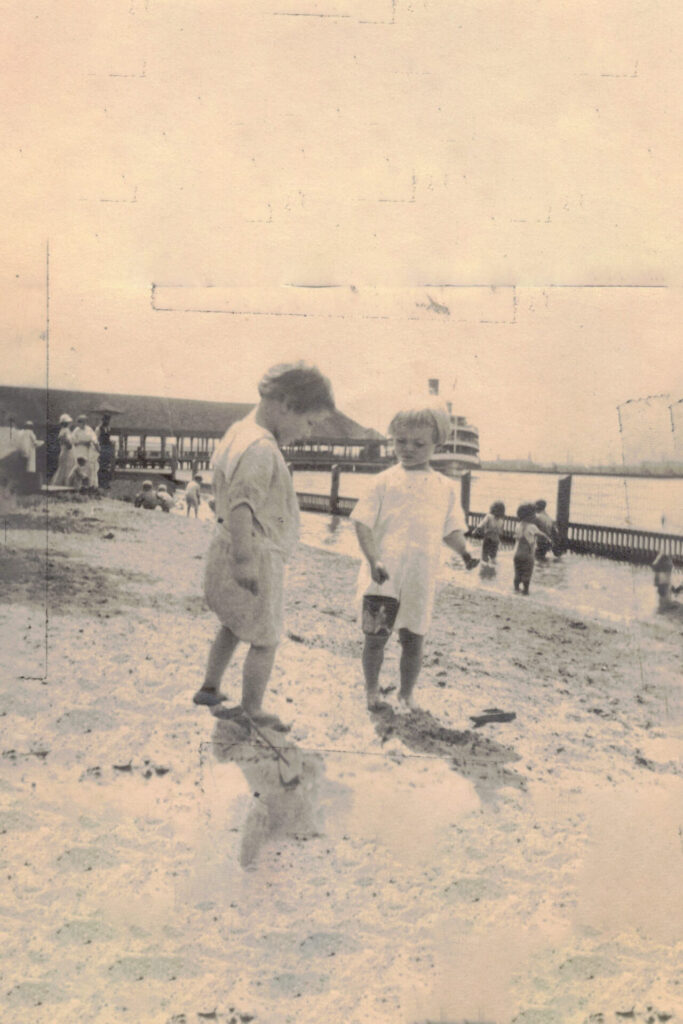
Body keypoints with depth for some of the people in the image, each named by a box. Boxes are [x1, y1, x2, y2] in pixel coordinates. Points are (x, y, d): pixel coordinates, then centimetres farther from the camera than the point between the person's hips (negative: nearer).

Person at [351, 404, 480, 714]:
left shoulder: (445, 487, 8)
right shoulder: (386, 480, 1)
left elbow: (451, 529, 12)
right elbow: (363, 522, -2)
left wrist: (463, 551, -9)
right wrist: (374, 560, -16)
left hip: (420, 580, 2)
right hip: (383, 577, -2)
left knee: (412, 641, 9)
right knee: (376, 637, 3)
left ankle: (406, 694, 31)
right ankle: (372, 691, 26)